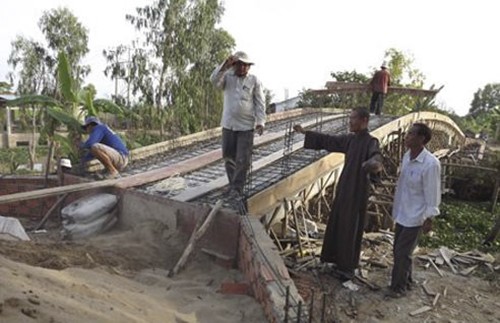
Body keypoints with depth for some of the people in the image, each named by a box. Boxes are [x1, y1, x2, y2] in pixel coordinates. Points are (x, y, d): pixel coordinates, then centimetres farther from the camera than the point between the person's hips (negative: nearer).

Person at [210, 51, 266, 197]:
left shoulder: (254, 80, 2)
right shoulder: (227, 77, 5)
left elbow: (260, 103, -1)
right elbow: (214, 79, -16)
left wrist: (260, 121, -11)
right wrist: (225, 65, -29)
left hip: (246, 126, -2)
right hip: (228, 124, 2)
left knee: (243, 160, -2)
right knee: (228, 157, 10)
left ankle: (237, 188, 7)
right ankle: (233, 183, 27)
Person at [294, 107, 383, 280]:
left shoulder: (371, 141, -17)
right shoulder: (350, 139, 7)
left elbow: (376, 155, -37)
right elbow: (328, 140, 16)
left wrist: (376, 163, -62)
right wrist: (305, 132, 17)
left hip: (357, 191, -8)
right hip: (344, 187, 8)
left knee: (350, 229, 1)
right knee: (336, 224, 15)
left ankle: (348, 268, 16)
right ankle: (339, 260, 31)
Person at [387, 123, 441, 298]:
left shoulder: (431, 164, -23)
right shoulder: (406, 156, 0)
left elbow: (432, 193, -17)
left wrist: (429, 218, -14)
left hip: (415, 216, -8)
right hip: (401, 213, 8)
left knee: (402, 253, 1)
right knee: (399, 250, 17)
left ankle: (398, 286, 19)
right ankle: (406, 280, 36)